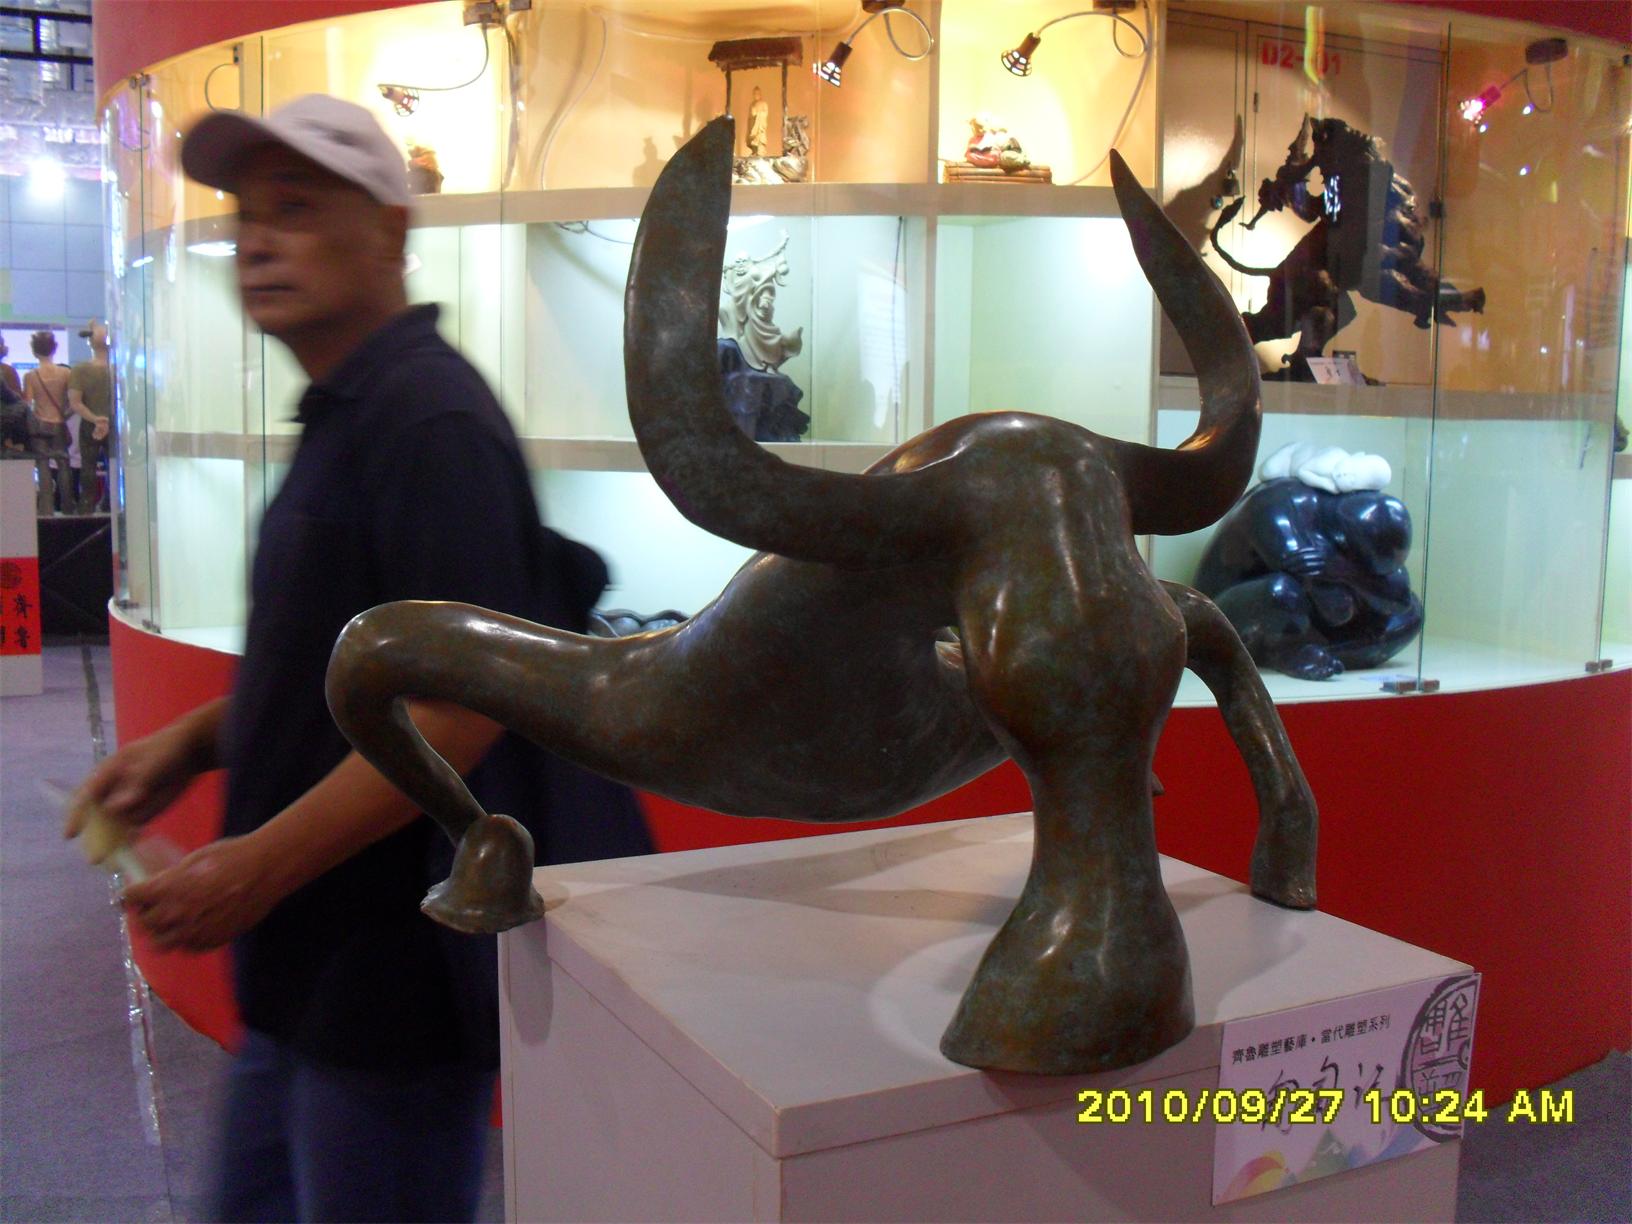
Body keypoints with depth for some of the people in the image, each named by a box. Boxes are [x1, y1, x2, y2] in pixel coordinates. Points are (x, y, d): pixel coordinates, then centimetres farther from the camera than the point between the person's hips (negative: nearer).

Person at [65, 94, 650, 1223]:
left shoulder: (428, 417, -19)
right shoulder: (344, 415, 12)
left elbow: (467, 694, -26)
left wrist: (259, 866, -22)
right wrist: (195, 739, 8)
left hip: (396, 961, -10)